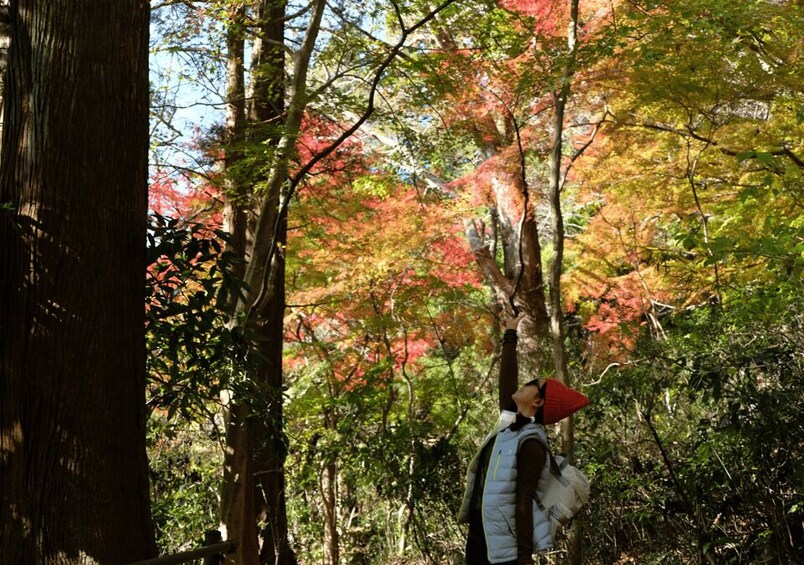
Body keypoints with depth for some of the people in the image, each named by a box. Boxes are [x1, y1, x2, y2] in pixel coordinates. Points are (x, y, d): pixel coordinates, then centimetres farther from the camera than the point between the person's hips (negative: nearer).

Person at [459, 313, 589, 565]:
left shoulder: (530, 443, -17)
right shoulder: (509, 421, 6)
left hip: (504, 544, -9)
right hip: (479, 529, 9)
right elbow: (506, 381, 17)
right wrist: (510, 336, 26)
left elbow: (524, 500, -22)